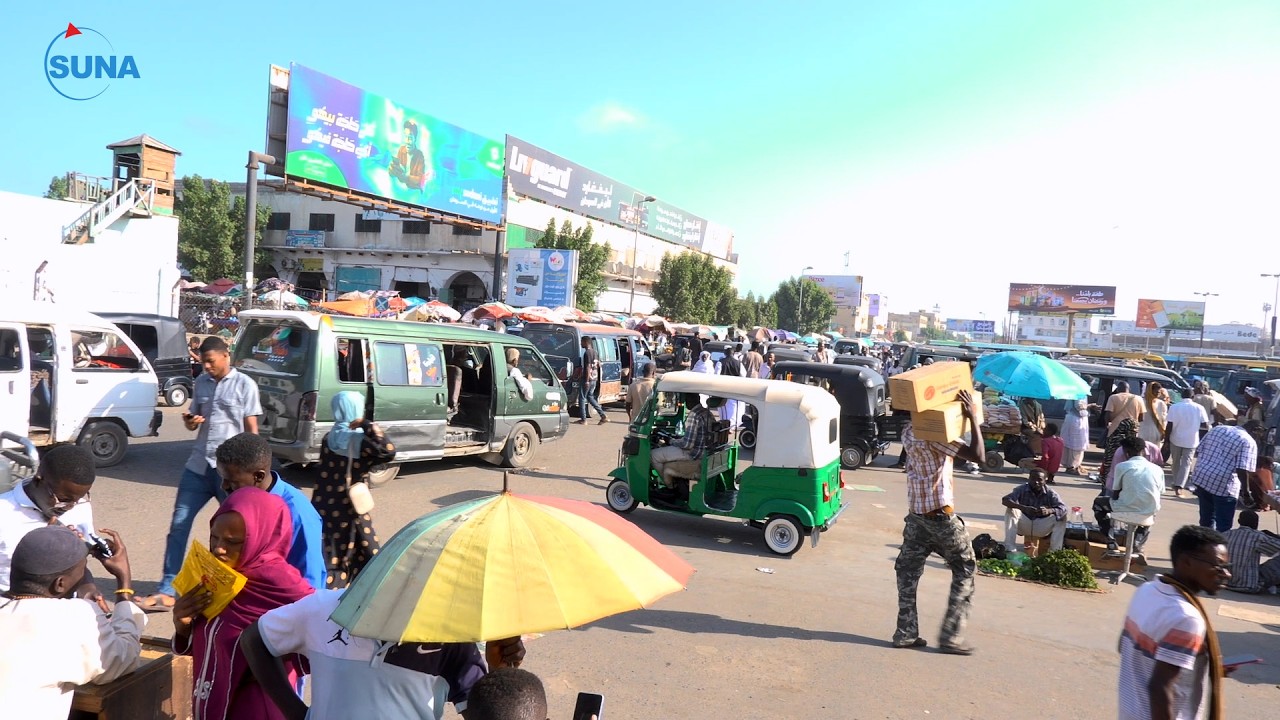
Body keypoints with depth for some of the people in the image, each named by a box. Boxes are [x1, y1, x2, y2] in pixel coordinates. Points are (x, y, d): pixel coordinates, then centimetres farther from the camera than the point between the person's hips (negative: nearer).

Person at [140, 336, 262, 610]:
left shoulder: (244, 384, -5)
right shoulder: (201, 382, 10)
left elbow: (251, 429, -6)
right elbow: (193, 422, 17)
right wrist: (189, 420, -7)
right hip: (198, 466, 5)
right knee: (179, 524, 3)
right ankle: (166, 592, 10)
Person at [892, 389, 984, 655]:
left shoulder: (909, 434, 9)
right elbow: (978, 457, -22)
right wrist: (973, 418, -17)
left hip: (915, 514, 8)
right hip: (940, 514, -7)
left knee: (908, 572, 10)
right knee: (964, 570, 6)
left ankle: (905, 633, 10)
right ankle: (951, 637, 5)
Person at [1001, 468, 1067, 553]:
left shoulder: (1050, 494, -9)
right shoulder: (1022, 489, -13)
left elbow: (1063, 508, -22)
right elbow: (1005, 500, -26)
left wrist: (1049, 511, -45)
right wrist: (1023, 508, -44)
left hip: (1042, 527, 1)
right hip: (1024, 525, -1)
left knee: (1062, 516, -19)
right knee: (1011, 510, -27)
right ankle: (1010, 549, -28)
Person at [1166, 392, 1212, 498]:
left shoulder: (1174, 407, -7)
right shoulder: (1199, 408, -5)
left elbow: (1169, 426, -9)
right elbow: (1205, 426, -8)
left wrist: (1166, 439, 0)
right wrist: (1196, 425, 13)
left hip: (1176, 439, 0)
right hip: (1191, 441, 0)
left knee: (1176, 463, 16)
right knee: (1186, 463, 4)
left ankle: (1177, 484, 27)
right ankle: (1179, 486, -8)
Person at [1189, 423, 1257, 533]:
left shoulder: (1217, 429, 13)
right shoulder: (1248, 442, -7)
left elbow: (1198, 451, 13)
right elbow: (1242, 471, -16)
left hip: (1201, 477, 6)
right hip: (1224, 485, -6)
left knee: (1206, 519, 21)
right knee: (1224, 525, 4)